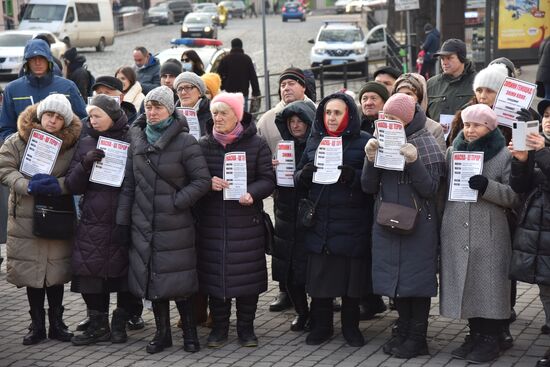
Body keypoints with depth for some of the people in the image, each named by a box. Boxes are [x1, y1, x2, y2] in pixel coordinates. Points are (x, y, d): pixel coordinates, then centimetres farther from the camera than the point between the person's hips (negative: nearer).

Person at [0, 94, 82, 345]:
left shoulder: (73, 144, -1)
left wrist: (59, 185, -22)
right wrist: (29, 186, -21)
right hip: (26, 218, 0)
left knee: (56, 272, 7)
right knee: (32, 272, 6)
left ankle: (56, 323, 22)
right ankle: (37, 326, 18)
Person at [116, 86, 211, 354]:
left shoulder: (185, 142, -7)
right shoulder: (137, 140, 8)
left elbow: (202, 181, -8)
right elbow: (128, 183, 11)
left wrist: (177, 202, -15)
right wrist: (122, 219, 7)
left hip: (175, 226, -4)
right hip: (144, 225, 5)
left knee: (178, 280, -2)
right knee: (152, 279, 9)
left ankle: (189, 332, 15)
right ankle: (162, 333, 21)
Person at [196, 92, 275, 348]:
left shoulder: (256, 145, 0)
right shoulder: (203, 145, 6)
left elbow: (268, 180, -2)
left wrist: (251, 193, -21)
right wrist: (207, 183, -15)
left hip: (246, 221, -2)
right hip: (212, 222, 2)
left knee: (247, 274, 3)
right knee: (214, 272, 4)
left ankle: (246, 327, 17)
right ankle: (219, 326, 18)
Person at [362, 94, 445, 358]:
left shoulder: (425, 144, -7)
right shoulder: (381, 142, 5)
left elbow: (430, 190, -12)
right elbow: (368, 187, 2)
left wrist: (414, 162, -25)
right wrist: (371, 160, -14)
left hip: (418, 225, -5)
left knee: (416, 279, 1)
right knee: (395, 278, 11)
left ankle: (417, 337, 11)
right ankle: (402, 330, 24)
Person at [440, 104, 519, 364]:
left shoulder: (504, 155, -2)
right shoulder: (452, 152, 11)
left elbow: (515, 197, -6)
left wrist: (488, 186, -20)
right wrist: (439, 224, 10)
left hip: (490, 235, -4)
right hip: (456, 233, 4)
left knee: (489, 286, -1)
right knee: (466, 284, 9)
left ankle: (491, 339, 9)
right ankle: (475, 334, 21)